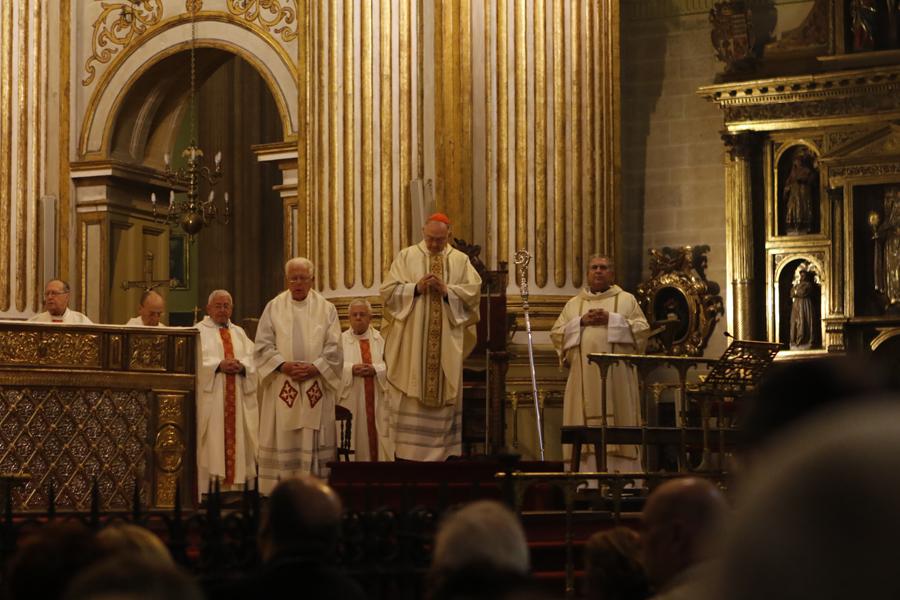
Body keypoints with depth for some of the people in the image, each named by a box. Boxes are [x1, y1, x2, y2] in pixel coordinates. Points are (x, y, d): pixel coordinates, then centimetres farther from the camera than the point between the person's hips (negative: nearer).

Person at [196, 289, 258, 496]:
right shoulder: (199, 331, 5)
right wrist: (218, 365, -18)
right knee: (209, 445, -8)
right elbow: (195, 360, -8)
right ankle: (203, 490, -8)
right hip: (209, 398, -5)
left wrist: (241, 366, -12)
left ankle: (230, 487, 5)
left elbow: (253, 359, 9)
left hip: (236, 400, 5)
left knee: (234, 442, 2)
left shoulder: (239, 333, 19)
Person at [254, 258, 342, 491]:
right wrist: (283, 366, -12)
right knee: (282, 442, -1)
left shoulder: (326, 309, 7)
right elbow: (263, 345, 2)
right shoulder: (274, 307, 8)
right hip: (282, 388, 0)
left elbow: (334, 349, 1)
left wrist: (314, 368, -13)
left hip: (316, 389, 0)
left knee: (314, 443, -1)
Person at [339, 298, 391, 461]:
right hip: (350, 400, -1)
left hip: (376, 401, 1)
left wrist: (375, 369, -16)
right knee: (354, 436, -4)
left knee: (376, 436, -1)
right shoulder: (341, 340, 8)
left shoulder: (381, 339, 10)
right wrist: (351, 369, -19)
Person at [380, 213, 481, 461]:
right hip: (411, 342, -1)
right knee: (409, 398, -4)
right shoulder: (406, 257, 7)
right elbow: (388, 291, 1)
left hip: (447, 344, 1)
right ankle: (407, 453, -2)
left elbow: (474, 292, 0)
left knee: (445, 394, 1)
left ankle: (443, 453, 5)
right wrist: (416, 288, -13)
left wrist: (447, 290, -14)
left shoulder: (460, 260, 9)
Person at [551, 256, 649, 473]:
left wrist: (611, 319, -8)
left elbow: (642, 329, 1)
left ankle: (620, 471, -7)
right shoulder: (573, 304, 18)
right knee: (586, 431, -4)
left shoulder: (627, 300, 13)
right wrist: (581, 322, -5)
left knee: (618, 421, -6)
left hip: (616, 375, -1)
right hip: (584, 376, 1)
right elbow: (556, 334, 9)